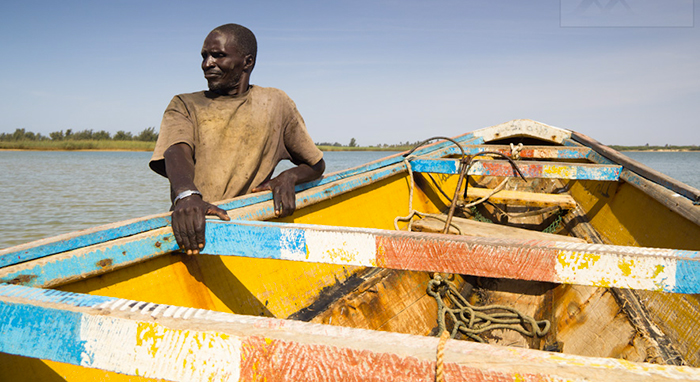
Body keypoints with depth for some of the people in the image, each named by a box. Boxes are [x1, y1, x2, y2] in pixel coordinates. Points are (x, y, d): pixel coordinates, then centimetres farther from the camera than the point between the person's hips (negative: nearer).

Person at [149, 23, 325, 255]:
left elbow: (316, 165, 17)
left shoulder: (275, 103, 11)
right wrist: (186, 194, -35)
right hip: (191, 227, 1)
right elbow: (176, 151, -12)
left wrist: (289, 177, -7)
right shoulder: (184, 105, 10)